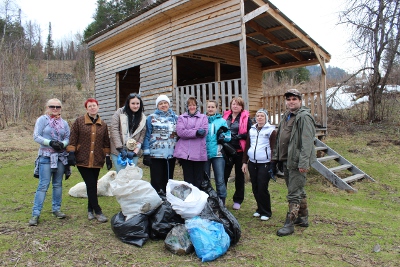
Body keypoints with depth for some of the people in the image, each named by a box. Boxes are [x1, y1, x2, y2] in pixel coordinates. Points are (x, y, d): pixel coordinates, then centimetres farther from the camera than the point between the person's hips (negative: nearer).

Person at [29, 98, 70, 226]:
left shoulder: (64, 123, 11)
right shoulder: (42, 120, -1)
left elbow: (68, 138, 8)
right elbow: (36, 136, -7)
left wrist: (63, 144, -14)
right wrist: (50, 142, -20)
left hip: (61, 157, 4)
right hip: (46, 157, -4)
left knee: (58, 184, 11)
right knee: (43, 185, -8)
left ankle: (56, 209, 23)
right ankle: (35, 214, -2)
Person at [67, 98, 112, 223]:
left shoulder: (103, 124, 9)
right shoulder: (79, 121, 1)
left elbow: (106, 142, 12)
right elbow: (73, 138, -1)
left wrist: (107, 157, 8)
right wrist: (71, 153, -9)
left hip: (97, 160, 3)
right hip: (82, 160, -3)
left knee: (92, 185, 10)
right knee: (91, 185, -5)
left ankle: (90, 210, 24)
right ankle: (97, 211, 3)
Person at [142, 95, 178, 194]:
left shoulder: (175, 118, 11)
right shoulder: (151, 118, 2)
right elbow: (147, 136, -2)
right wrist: (146, 154, -9)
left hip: (171, 154, 3)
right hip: (156, 154, -3)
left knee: (168, 180, 12)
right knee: (156, 180, 1)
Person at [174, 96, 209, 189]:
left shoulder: (203, 117, 13)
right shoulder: (181, 118, 13)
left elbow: (204, 132, -4)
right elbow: (180, 132, -5)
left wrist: (188, 132, -9)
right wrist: (196, 132, -12)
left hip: (199, 153, 0)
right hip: (185, 152, 0)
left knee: (199, 179, 4)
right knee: (188, 178, 5)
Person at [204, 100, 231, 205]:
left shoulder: (222, 121, 6)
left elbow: (228, 137, 2)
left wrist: (223, 135, -15)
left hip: (217, 154, -2)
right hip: (204, 153, 2)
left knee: (220, 180, -2)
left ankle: (221, 203, 9)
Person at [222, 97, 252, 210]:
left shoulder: (246, 118, -2)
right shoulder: (225, 116, 10)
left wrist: (238, 136, -18)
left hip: (240, 150, -2)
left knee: (239, 176, 11)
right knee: (223, 174, 6)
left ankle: (238, 200, 23)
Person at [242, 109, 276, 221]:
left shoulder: (271, 130, -2)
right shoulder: (252, 130, 12)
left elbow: (273, 148, -5)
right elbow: (247, 147, 14)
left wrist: (272, 165, -10)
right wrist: (245, 162, 10)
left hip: (265, 164, -5)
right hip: (252, 163, 5)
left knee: (262, 188, -6)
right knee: (255, 188, 10)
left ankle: (266, 212, 9)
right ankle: (260, 209, 25)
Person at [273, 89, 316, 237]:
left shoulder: (304, 117, -13)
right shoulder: (286, 116, 16)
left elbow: (307, 141, -20)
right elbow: (279, 138, 20)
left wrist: (303, 162, -24)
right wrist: (276, 155, 16)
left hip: (297, 161, -9)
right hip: (286, 160, 9)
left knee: (294, 193, -4)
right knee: (299, 191, 20)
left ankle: (289, 224, 3)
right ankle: (303, 217, 33)